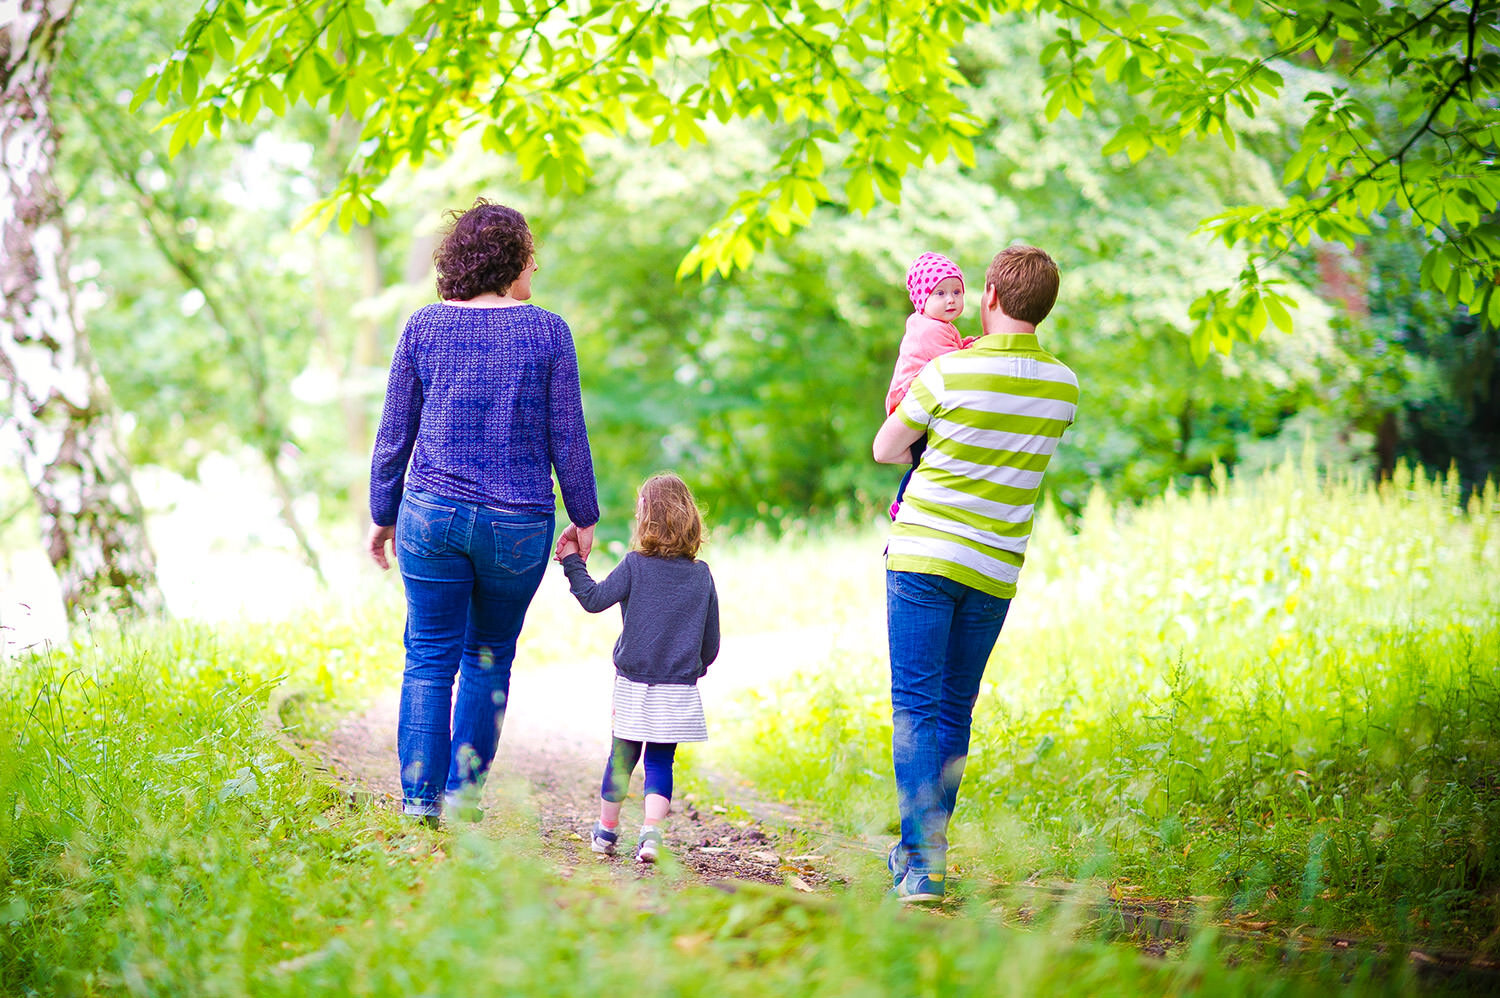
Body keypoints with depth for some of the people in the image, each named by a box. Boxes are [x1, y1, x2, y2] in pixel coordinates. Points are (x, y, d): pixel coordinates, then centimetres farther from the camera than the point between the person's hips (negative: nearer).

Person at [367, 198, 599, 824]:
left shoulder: (423, 327, 2)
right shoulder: (547, 333, -3)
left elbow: (395, 434, 4)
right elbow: (567, 438, -1)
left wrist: (383, 514, 13)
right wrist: (585, 518, 9)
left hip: (433, 514, 1)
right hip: (519, 524, 0)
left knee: (430, 657, 6)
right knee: (489, 655, 16)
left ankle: (420, 797, 0)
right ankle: (465, 788, 14)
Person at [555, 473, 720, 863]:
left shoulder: (635, 565, -7)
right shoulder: (701, 575, 2)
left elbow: (595, 599, -14)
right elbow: (711, 642, 6)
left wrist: (573, 564, -3)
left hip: (634, 683, -1)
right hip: (679, 690, 1)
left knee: (621, 756, 13)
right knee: (660, 763, 6)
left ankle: (607, 830, 26)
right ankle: (651, 831, -12)